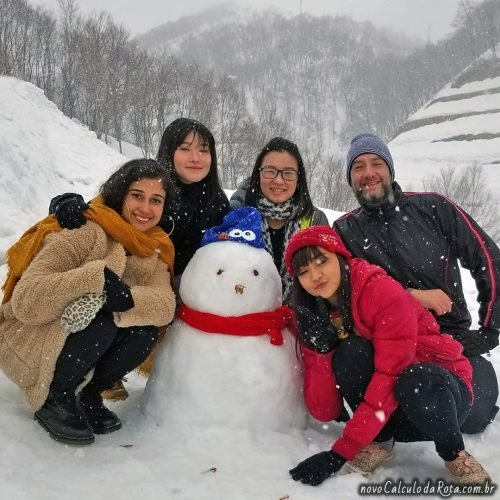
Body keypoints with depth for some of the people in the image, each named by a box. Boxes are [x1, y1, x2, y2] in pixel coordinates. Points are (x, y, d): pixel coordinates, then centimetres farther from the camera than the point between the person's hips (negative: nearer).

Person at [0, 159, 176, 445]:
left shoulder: (154, 249, -2)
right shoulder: (86, 233, -23)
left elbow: (165, 304, -20)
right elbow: (25, 300, -32)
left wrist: (129, 297, -40)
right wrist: (97, 276, -41)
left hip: (85, 350, 6)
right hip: (26, 340, -5)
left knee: (145, 331, -21)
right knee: (100, 318, -32)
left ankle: (89, 396, 3)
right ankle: (55, 398, -8)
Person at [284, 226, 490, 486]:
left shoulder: (386, 294, -22)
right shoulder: (313, 319, -5)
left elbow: (391, 379, -28)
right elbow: (325, 412, -10)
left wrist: (340, 452, -29)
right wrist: (322, 351, -26)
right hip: (384, 417, 3)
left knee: (415, 381, -38)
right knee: (349, 350, -26)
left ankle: (454, 452, -7)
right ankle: (376, 442, -9)